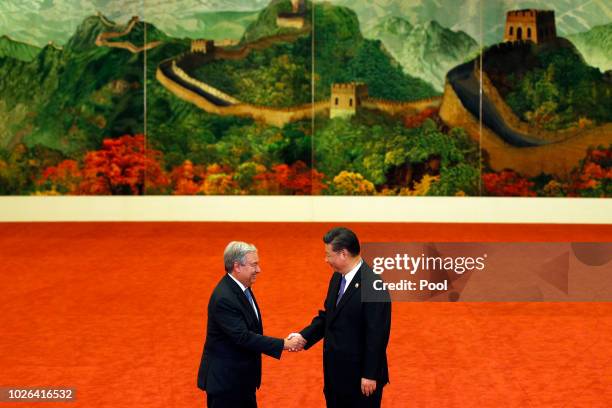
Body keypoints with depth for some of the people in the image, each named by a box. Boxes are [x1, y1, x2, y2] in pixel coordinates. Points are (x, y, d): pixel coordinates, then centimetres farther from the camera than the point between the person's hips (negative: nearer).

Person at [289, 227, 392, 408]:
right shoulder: (337, 278, 5)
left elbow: (377, 335, -21)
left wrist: (370, 375, -19)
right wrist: (304, 336, 0)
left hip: (360, 374, -8)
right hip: (335, 372, 8)